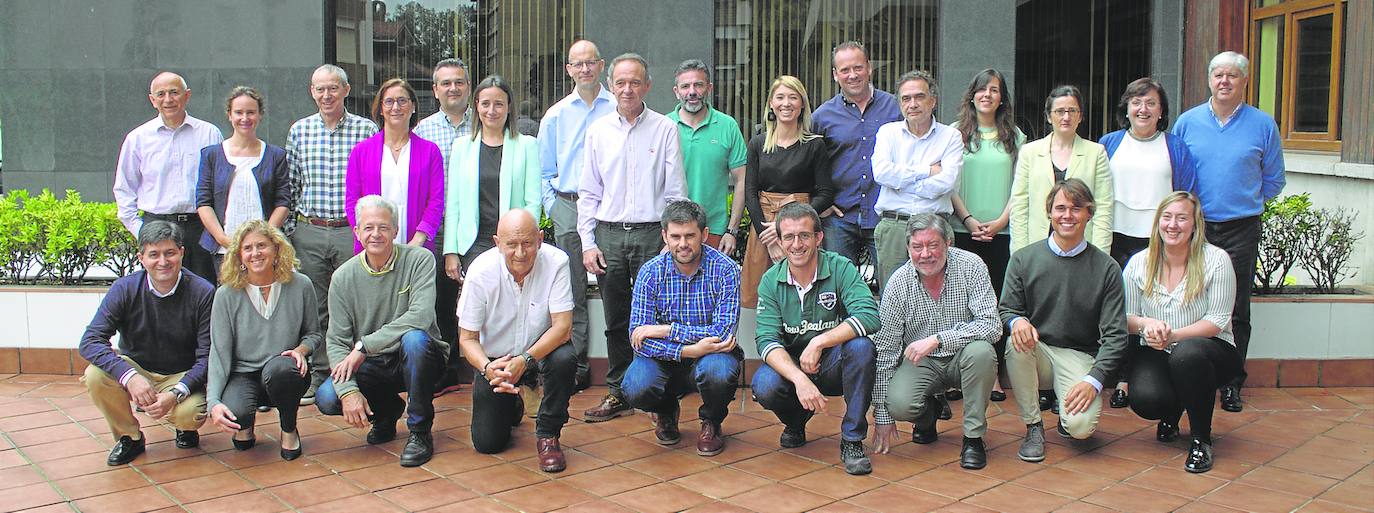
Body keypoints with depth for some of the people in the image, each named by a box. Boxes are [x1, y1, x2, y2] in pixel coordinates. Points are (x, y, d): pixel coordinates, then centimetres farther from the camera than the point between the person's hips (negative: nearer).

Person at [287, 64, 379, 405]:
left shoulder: (367, 130, -1)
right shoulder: (299, 130, 9)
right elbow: (291, 186, 12)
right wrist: (288, 230, 8)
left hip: (353, 232, -3)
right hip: (309, 232, 3)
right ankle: (318, 376, 18)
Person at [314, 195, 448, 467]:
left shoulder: (419, 260, -11)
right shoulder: (344, 277, -3)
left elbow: (420, 317, -25)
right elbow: (336, 341, -6)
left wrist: (364, 346, -26)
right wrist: (348, 390, -22)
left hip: (417, 359, -3)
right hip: (373, 366, 3)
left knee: (414, 338, -36)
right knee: (327, 398, -22)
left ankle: (420, 431, -16)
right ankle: (388, 410, 13)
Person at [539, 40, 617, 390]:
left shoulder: (619, 109, 4)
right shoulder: (556, 115, 12)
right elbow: (544, 171, 17)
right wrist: (553, 208, 6)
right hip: (568, 208, 2)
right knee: (573, 293, 4)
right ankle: (576, 368, 11)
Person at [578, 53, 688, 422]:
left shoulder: (665, 129, 2)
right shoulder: (598, 131, 10)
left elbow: (676, 191, 1)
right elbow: (588, 192, 11)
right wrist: (588, 242, 4)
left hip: (652, 235, -2)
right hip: (609, 235, 3)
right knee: (616, 321, 8)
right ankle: (618, 394, 17)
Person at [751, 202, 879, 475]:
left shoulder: (840, 269, -12)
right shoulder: (771, 281, -6)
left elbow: (870, 316, -27)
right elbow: (766, 340, -16)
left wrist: (818, 343, -32)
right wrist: (799, 379, -33)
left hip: (834, 365, -1)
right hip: (790, 365, 2)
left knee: (860, 345, -32)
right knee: (764, 386, -30)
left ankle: (852, 440, -17)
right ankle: (795, 423, 9)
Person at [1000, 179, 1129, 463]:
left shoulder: (1106, 268, -2)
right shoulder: (1024, 259, 0)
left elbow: (1115, 335, -5)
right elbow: (1007, 310, 3)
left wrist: (1094, 380, -19)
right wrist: (1017, 321, -24)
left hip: (1079, 357, -1)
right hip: (1036, 351, 1)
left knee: (1081, 426, -26)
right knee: (1016, 343, -34)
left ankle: (1065, 413, 16)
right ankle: (1033, 427, -13)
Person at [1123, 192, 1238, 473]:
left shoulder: (1216, 260, -6)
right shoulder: (1139, 263, 2)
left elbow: (1217, 320, -10)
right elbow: (1125, 318, 5)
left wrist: (1172, 335, -24)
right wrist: (1146, 323, -19)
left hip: (1209, 348, -2)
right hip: (1156, 355, 2)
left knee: (1186, 354, -40)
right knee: (1144, 400, -30)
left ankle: (1201, 439, -15)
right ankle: (1171, 416, 15)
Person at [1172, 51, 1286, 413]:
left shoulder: (1263, 125, 3)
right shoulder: (1187, 122, 5)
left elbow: (1273, 181, 11)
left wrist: (1243, 200, 7)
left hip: (1241, 230, -1)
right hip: (1193, 228, 1)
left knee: (1235, 312, 2)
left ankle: (1231, 384, 11)